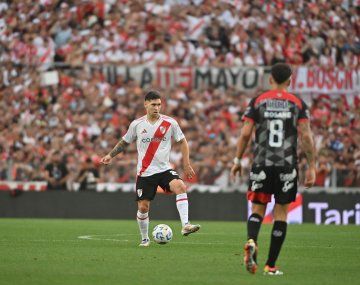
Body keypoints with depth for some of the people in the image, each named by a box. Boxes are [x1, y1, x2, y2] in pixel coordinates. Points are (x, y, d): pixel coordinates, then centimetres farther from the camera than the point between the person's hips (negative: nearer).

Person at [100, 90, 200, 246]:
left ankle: (185, 225, -33)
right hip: (145, 172, 1)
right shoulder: (137, 124, 1)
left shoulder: (170, 123, -2)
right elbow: (124, 142, 16)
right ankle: (144, 238, 22)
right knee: (143, 207, -1)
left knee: (180, 187, -29)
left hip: (164, 169, -1)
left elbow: (182, 142, 8)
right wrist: (110, 155, 6)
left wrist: (186, 165, 4)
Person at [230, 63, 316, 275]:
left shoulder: (258, 102, 4)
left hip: (262, 164, 0)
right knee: (281, 213, 8)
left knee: (258, 209, 10)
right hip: (287, 166, 0)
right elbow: (306, 136, -4)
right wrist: (312, 166, 0)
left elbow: (245, 133, -1)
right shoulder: (298, 104, 2)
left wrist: (238, 160, 8)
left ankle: (252, 242, -22)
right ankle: (271, 265, 7)